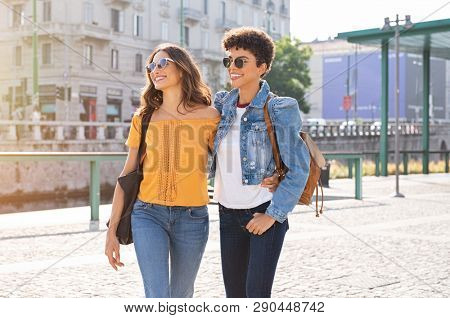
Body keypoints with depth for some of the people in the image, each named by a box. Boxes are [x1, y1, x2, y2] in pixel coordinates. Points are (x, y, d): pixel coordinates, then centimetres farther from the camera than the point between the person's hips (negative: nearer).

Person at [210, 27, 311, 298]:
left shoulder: (279, 110, -11)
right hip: (229, 214, 6)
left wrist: (273, 214, -14)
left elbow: (299, 168, -13)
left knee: (257, 294, -9)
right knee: (234, 295, 10)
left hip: (265, 214, -5)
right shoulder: (223, 104, 4)